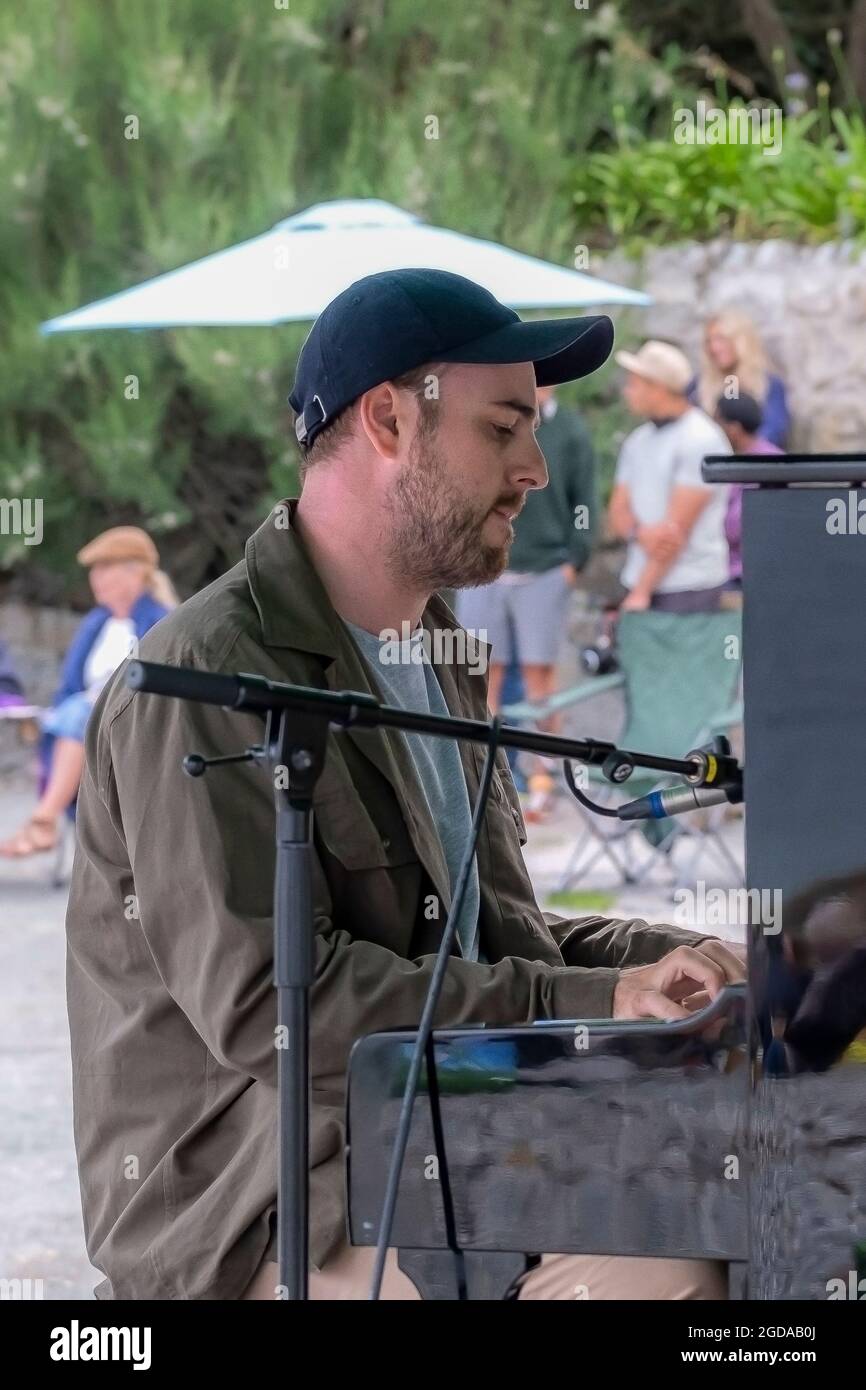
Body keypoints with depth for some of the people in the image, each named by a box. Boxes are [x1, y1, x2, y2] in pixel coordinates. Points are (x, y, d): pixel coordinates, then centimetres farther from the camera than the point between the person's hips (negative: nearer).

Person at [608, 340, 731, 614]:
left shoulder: (701, 440, -8)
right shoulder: (638, 441, 16)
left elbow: (679, 525, -12)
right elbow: (617, 514, 14)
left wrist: (641, 593, -13)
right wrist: (640, 532, -12)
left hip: (689, 586, -7)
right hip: (640, 582, 7)